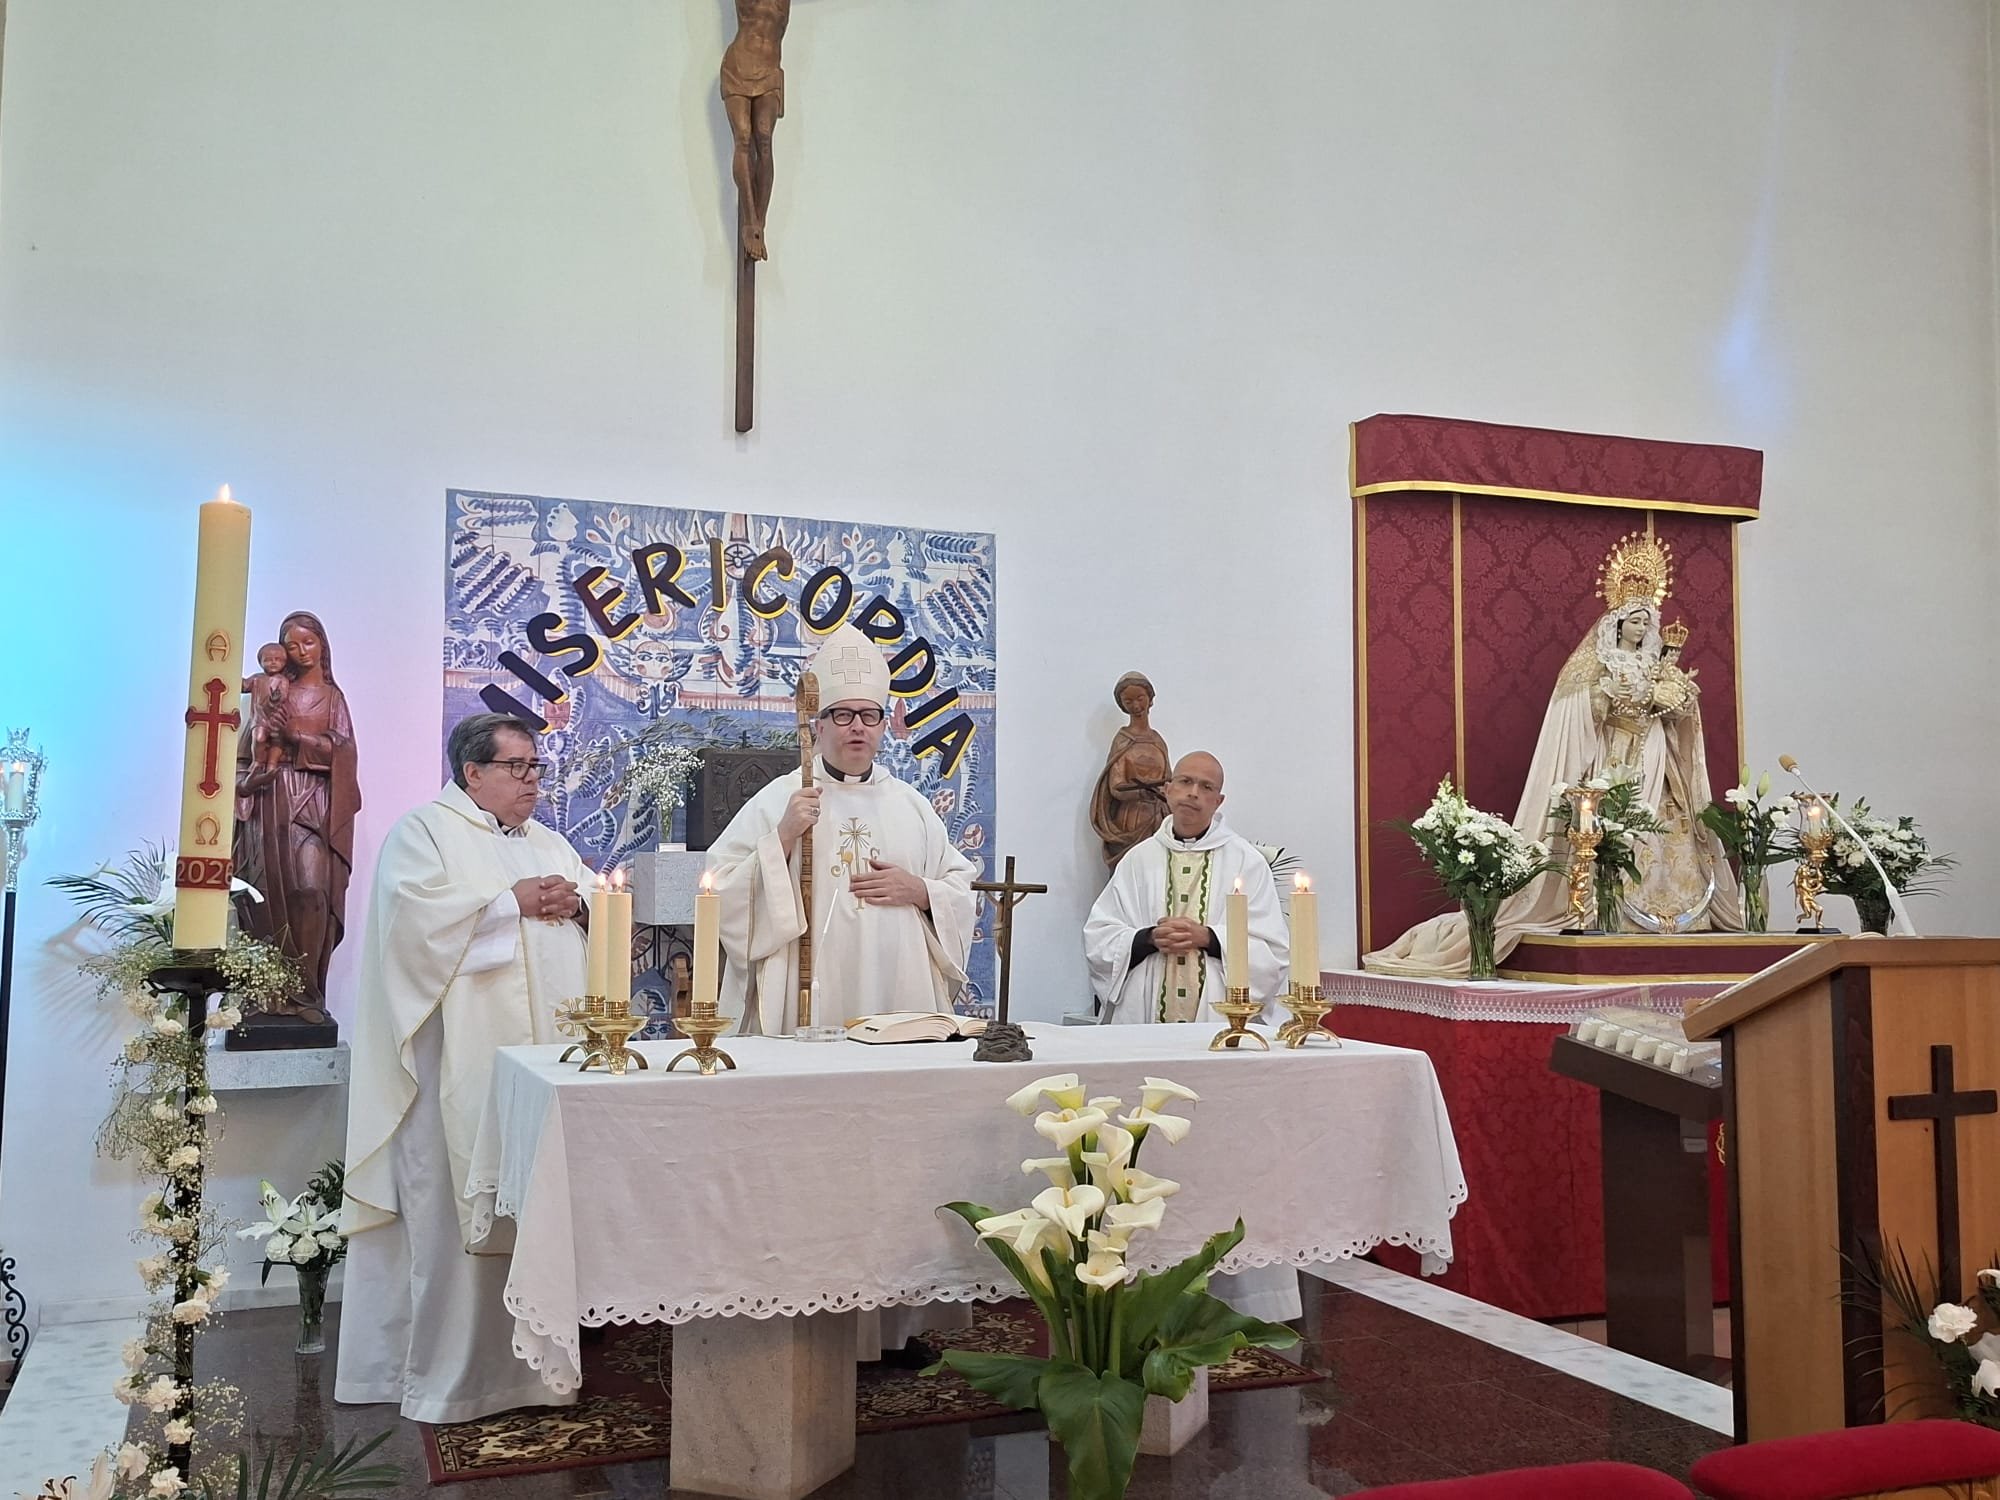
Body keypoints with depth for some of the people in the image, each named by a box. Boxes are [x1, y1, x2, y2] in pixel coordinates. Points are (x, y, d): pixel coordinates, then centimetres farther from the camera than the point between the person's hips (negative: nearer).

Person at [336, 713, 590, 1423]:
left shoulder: (551, 845, 22)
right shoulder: (423, 831, 2)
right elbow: (418, 912, -15)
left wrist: (575, 903, -1)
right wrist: (515, 902, -10)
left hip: (547, 1056, 6)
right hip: (464, 1057, -6)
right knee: (458, 1208, -6)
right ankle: (448, 1372, 2)